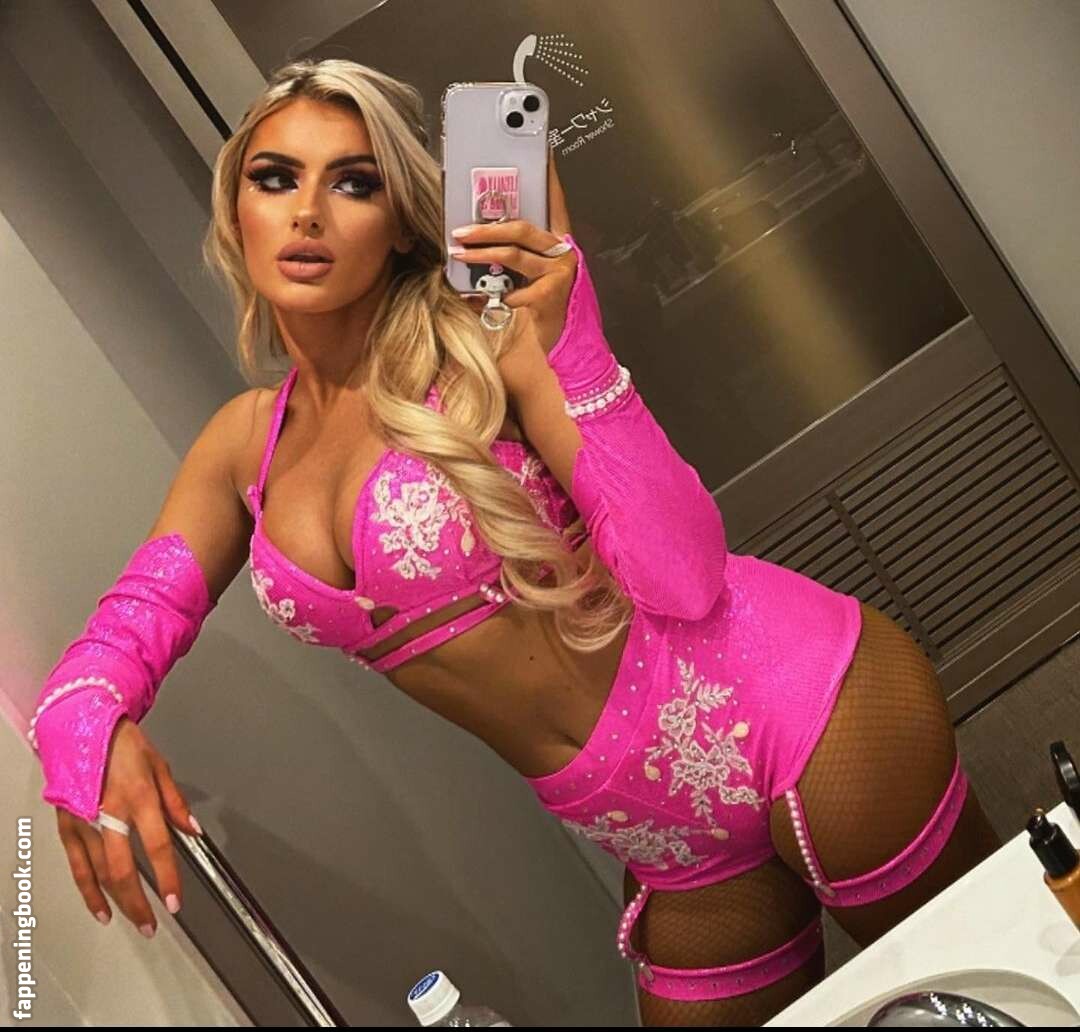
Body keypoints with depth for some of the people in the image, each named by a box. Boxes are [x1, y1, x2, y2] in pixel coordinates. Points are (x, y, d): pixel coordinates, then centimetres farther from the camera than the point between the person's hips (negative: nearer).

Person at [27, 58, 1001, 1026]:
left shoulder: (476, 347, -12)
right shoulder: (246, 442, 6)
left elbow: (683, 579, -20)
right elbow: (125, 633, -2)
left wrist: (562, 345, -27)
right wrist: (87, 728, -25)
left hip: (802, 714, -6)